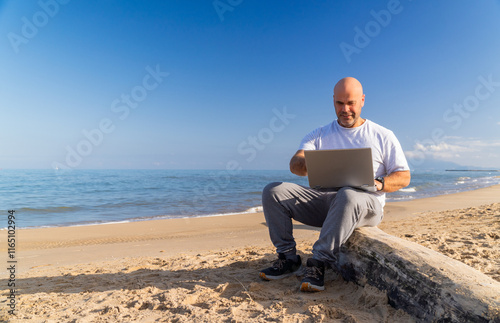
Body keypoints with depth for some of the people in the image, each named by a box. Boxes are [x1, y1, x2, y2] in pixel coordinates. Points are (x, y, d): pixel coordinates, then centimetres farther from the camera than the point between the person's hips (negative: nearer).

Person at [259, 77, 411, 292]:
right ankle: (288, 258, -11)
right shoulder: (319, 135, 13)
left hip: (367, 204, -2)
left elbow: (404, 176, 9)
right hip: (324, 199, 3)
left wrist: (378, 183, -13)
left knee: (348, 196, -40)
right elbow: (294, 164, -4)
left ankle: (318, 262, -30)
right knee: (273, 191, -16)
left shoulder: (383, 136, 11)